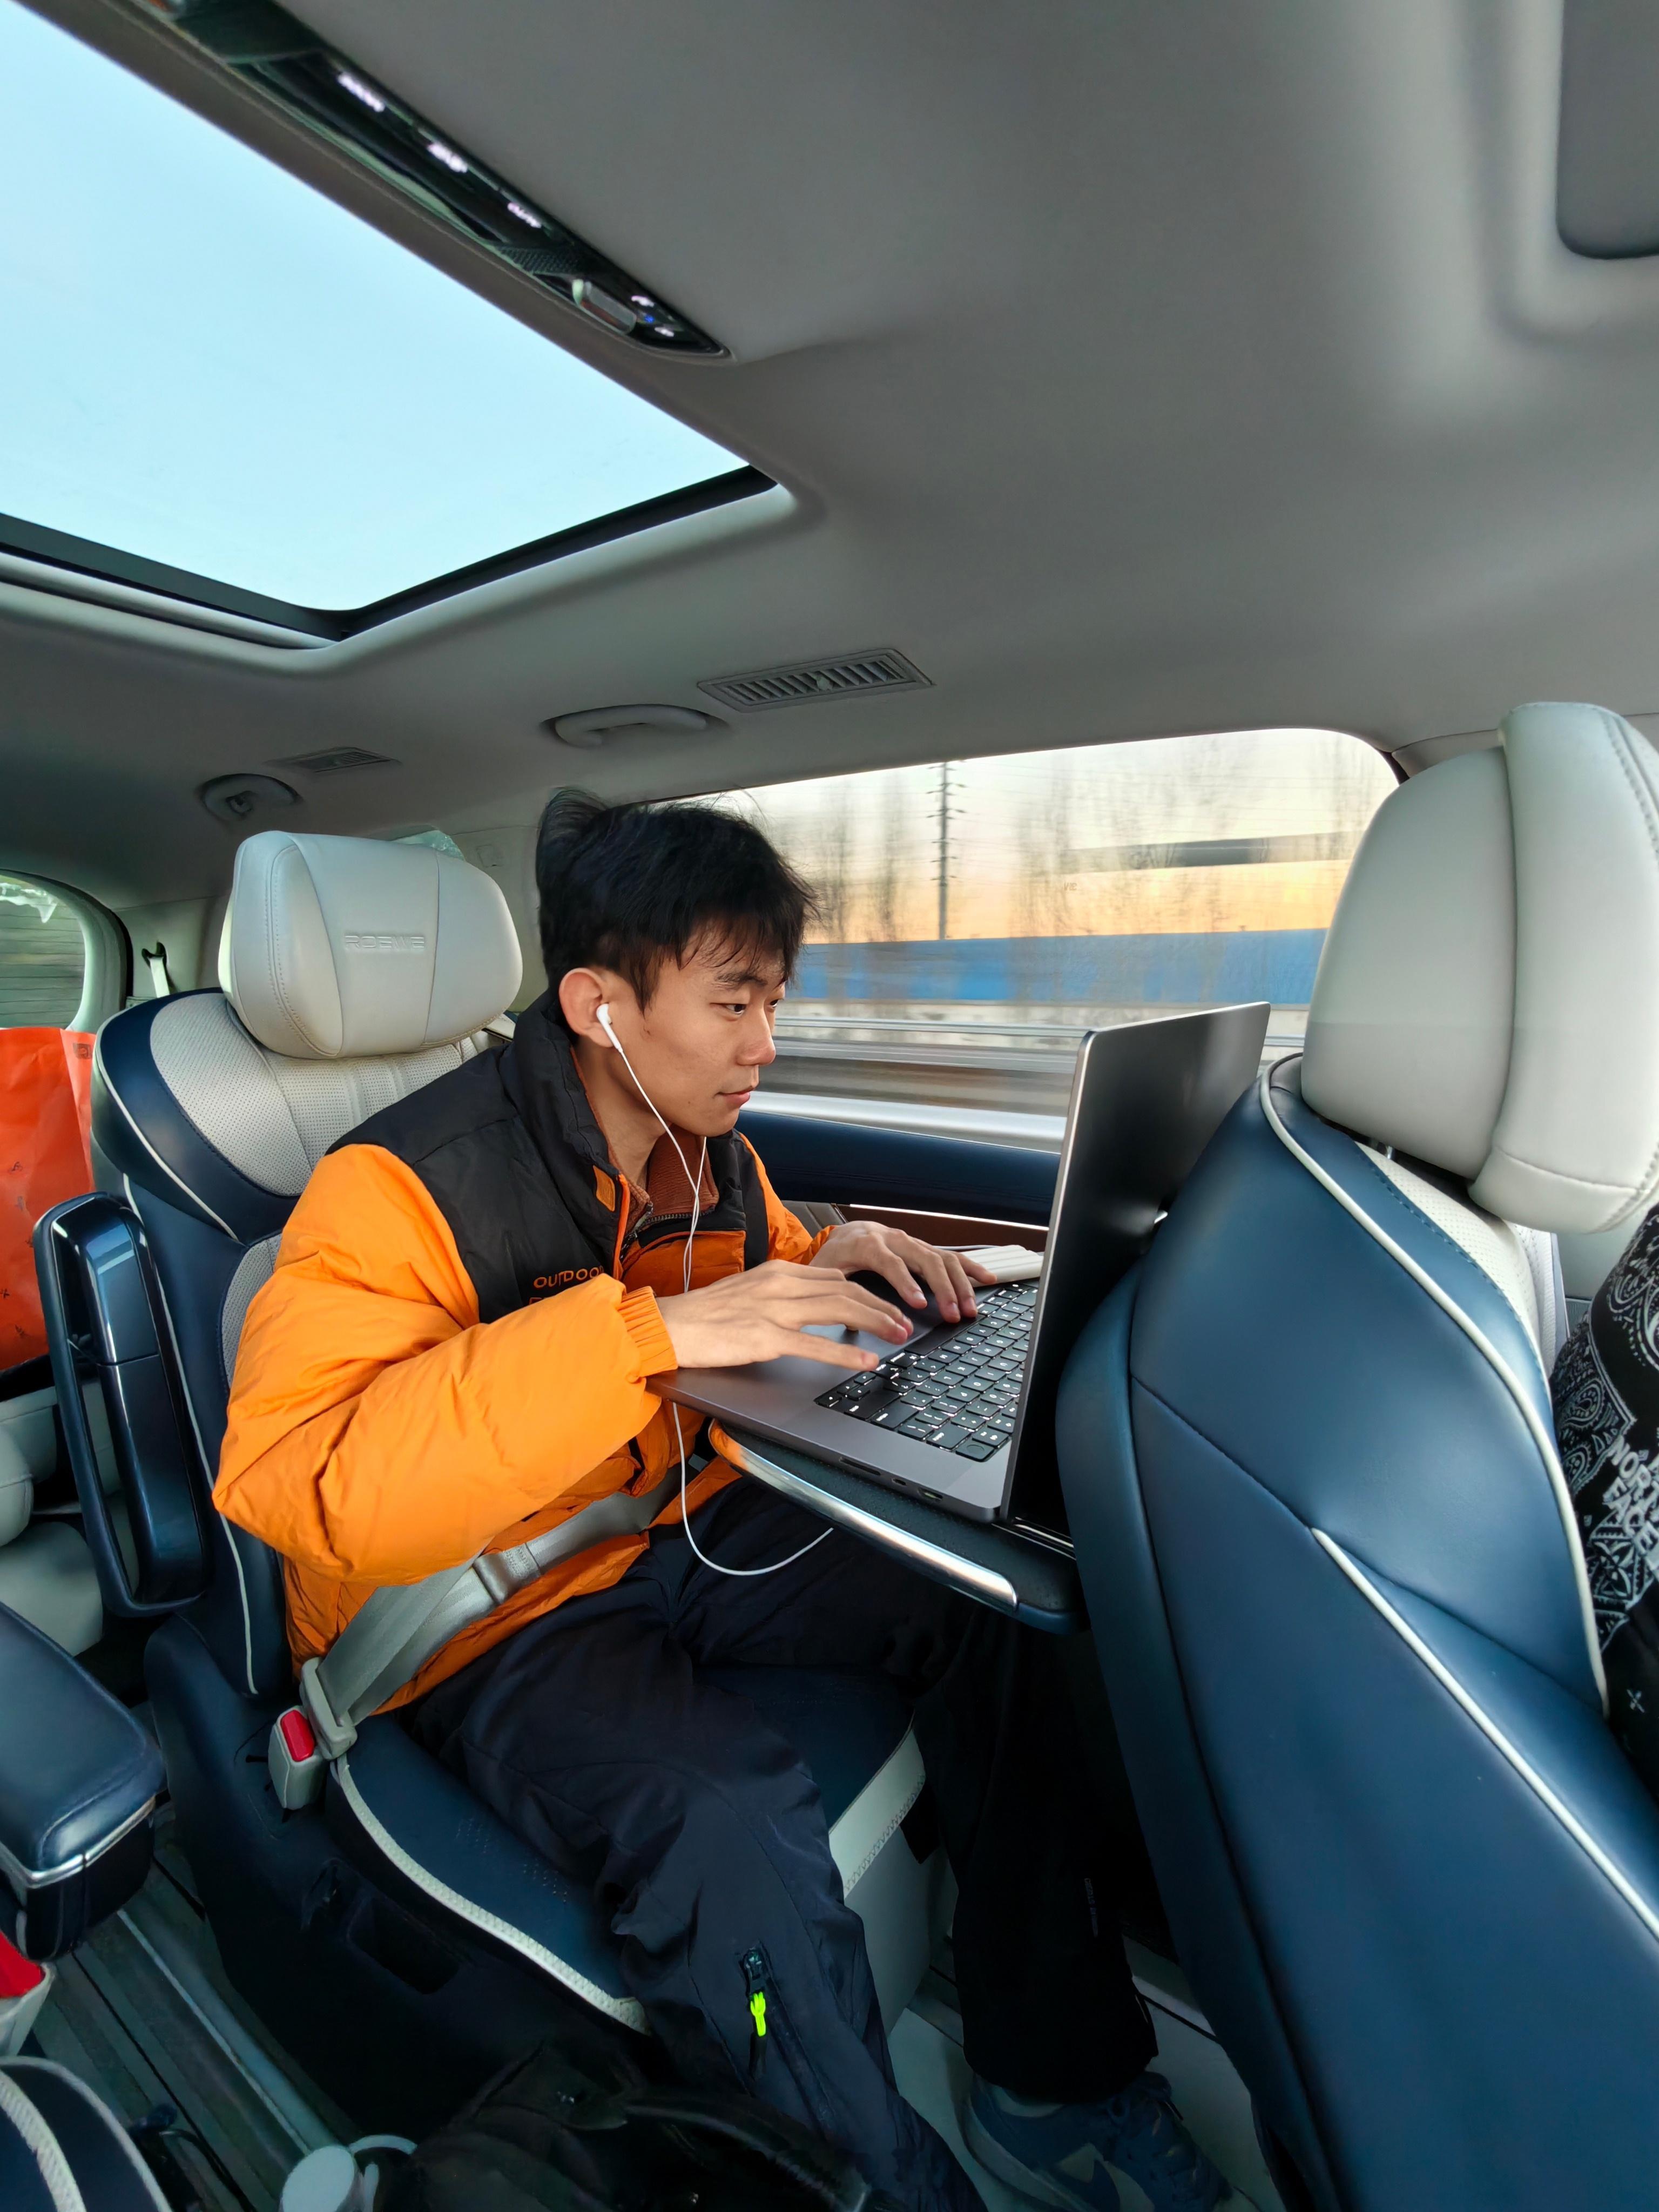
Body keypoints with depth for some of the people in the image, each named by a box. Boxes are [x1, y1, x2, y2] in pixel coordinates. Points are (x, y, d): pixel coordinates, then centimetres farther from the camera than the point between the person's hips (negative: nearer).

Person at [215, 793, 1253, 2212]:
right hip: (491, 1614, -5)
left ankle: (1055, 2086, 8)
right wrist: (646, 1331, -38)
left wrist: (841, 1258, -6)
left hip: (686, 1526, 6)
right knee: (731, 1820, -32)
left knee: (993, 1608, -9)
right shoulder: (408, 1187, -20)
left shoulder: (712, 1152, 2)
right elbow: (292, 1485, -31)